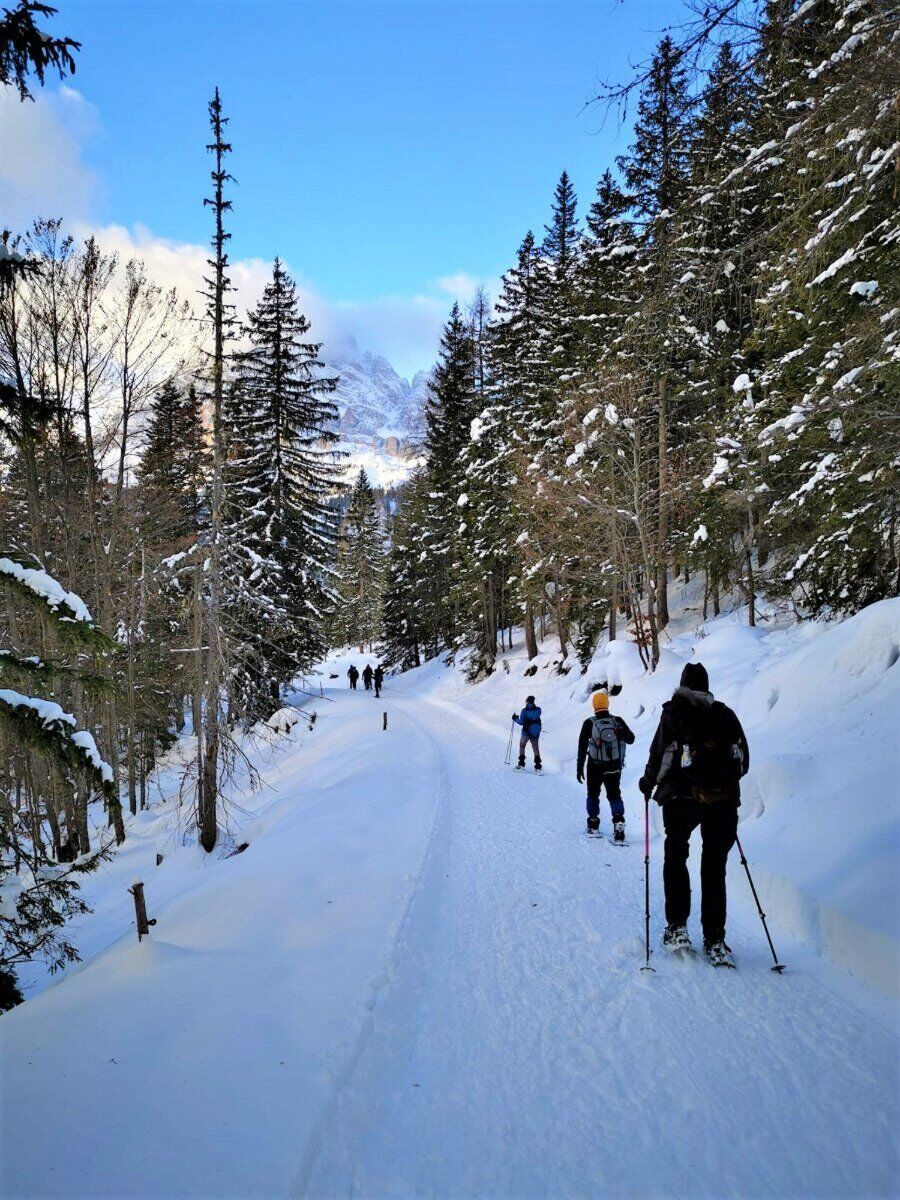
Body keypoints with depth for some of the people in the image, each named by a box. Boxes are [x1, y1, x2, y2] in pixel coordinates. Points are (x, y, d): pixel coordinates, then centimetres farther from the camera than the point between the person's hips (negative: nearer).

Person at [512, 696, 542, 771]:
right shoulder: (538, 710, -5)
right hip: (536, 734, 3)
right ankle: (538, 766, 8)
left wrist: (515, 718, 3)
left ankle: (521, 764, 15)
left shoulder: (525, 711, -16)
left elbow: (521, 722, -16)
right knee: (536, 748, 16)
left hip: (526, 733, -3)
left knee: (522, 746, 19)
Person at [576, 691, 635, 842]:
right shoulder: (618, 721, -8)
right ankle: (619, 822, -11)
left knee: (593, 794, 18)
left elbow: (582, 748, -9)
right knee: (614, 795, 9)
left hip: (595, 767, -1)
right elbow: (631, 740, 2)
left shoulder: (589, 723, -12)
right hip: (614, 767, 1)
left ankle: (593, 824, 25)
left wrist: (579, 768, -1)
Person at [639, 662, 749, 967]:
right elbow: (744, 761, 12)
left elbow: (659, 753, -5)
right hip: (724, 799, 2)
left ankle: (677, 928, 9)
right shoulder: (726, 714, 11)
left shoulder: (675, 711, 1)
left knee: (675, 857, 16)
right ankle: (715, 939, 7)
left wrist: (649, 781, 13)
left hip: (682, 797, -2)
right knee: (715, 867, 10)